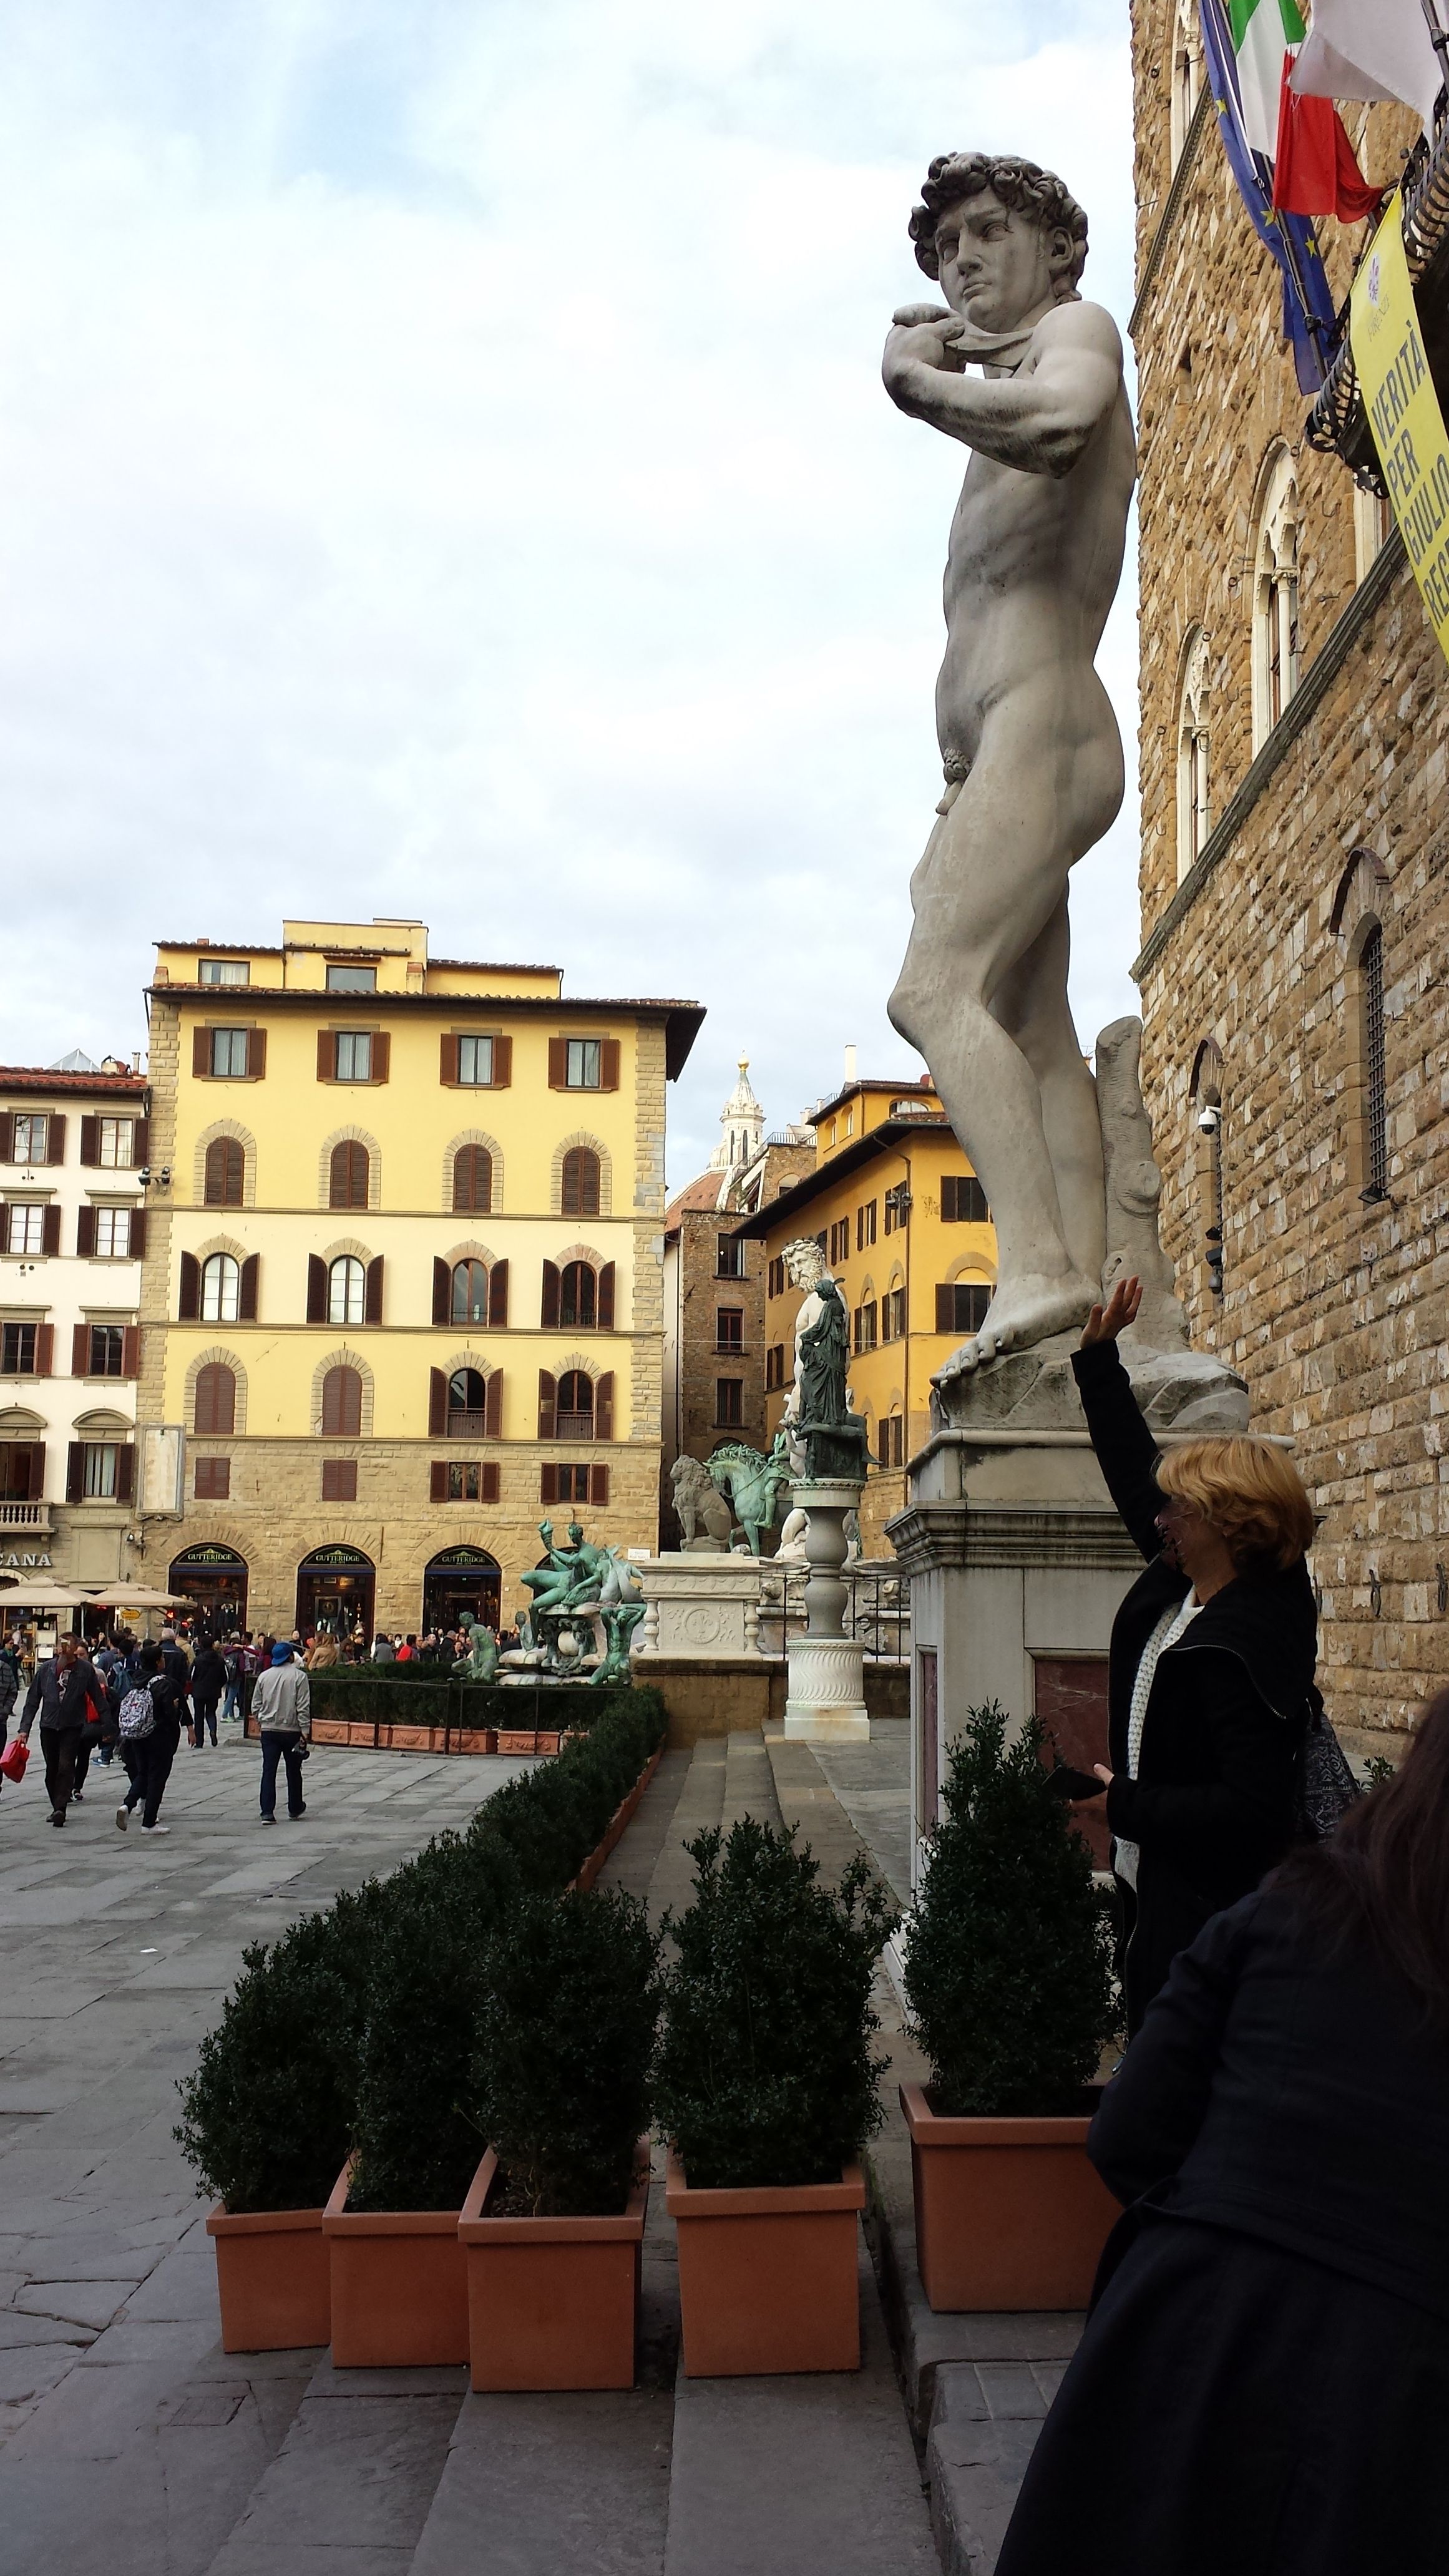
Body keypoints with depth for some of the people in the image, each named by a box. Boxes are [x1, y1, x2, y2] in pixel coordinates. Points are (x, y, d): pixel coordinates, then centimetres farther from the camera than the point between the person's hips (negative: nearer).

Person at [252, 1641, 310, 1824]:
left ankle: (267, 1812, -8)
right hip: (292, 1730, -2)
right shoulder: (299, 1676, -8)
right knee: (294, 1771, 14)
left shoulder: (265, 1676, 3)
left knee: (268, 1771, 0)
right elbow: (303, 1707, -11)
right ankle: (295, 1808, 27)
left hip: (268, 1730, 2)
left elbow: (256, 1704, 10)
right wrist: (305, 1731, -8)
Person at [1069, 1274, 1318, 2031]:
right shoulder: (1184, 1588, 2)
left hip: (1205, 1913, -10)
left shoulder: (1236, 1648, -25)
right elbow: (1138, 1476, 14)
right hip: (1162, 1889, 10)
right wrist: (1098, 1358, 17)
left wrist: (1126, 1805, -20)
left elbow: (1254, 1806, -28)